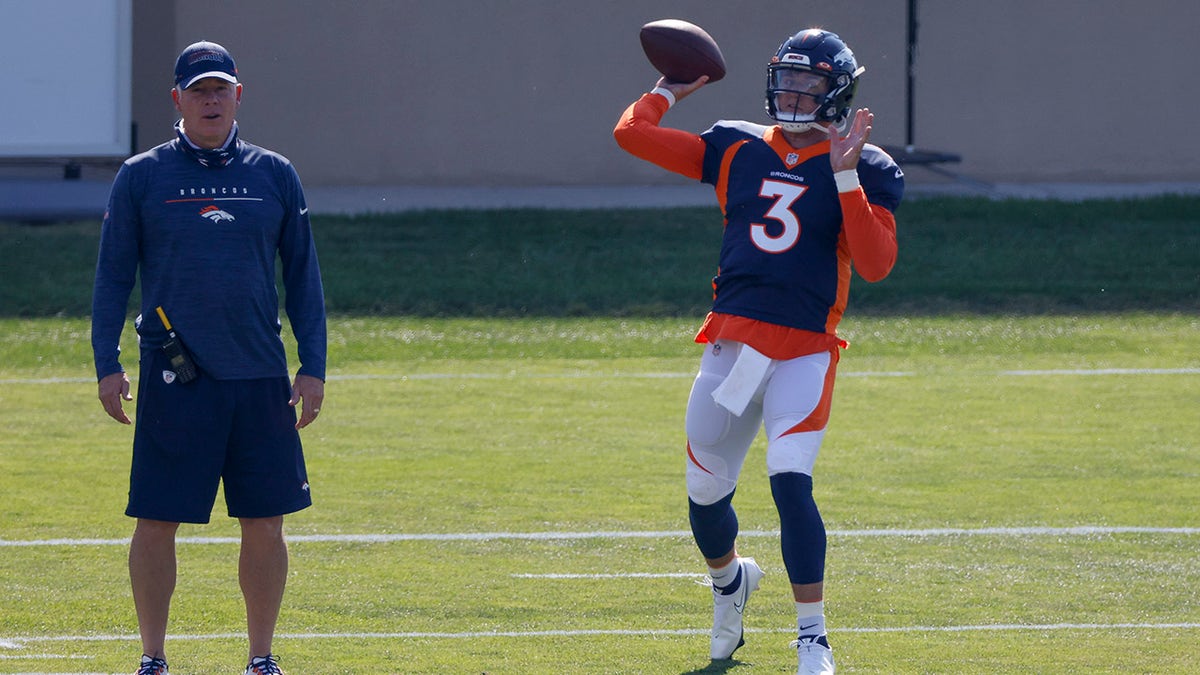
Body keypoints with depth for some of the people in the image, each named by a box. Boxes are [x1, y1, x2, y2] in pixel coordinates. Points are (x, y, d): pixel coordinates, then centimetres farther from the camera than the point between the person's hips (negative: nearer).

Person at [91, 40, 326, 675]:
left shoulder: (275, 176, 9)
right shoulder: (141, 177, 4)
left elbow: (303, 276, 12)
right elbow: (112, 275, 5)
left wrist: (313, 367, 6)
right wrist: (107, 364, -3)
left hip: (260, 380, 2)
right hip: (172, 377, -2)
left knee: (265, 522, 3)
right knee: (156, 521, -1)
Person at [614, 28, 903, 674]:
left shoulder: (862, 169, 2)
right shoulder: (738, 149, 11)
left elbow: (876, 263, -14)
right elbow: (632, 134, 8)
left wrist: (845, 177, -18)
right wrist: (670, 91, 22)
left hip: (804, 351, -4)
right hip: (730, 342, 4)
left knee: (791, 481, -21)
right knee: (705, 490, 12)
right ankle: (730, 579, 45)